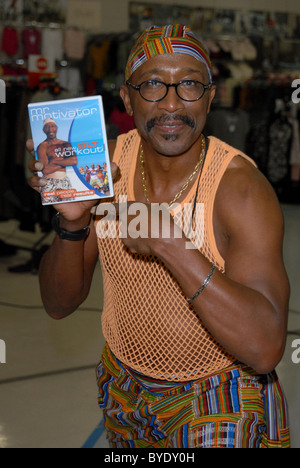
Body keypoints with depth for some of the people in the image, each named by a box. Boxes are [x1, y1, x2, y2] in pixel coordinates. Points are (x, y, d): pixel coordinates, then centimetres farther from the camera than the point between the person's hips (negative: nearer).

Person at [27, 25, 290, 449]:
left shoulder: (242, 188, -25)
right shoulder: (105, 164, -12)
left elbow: (265, 349, -34)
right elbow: (59, 304, -10)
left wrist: (171, 244, -40)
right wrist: (73, 222, -29)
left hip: (218, 405, -4)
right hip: (124, 389, 5)